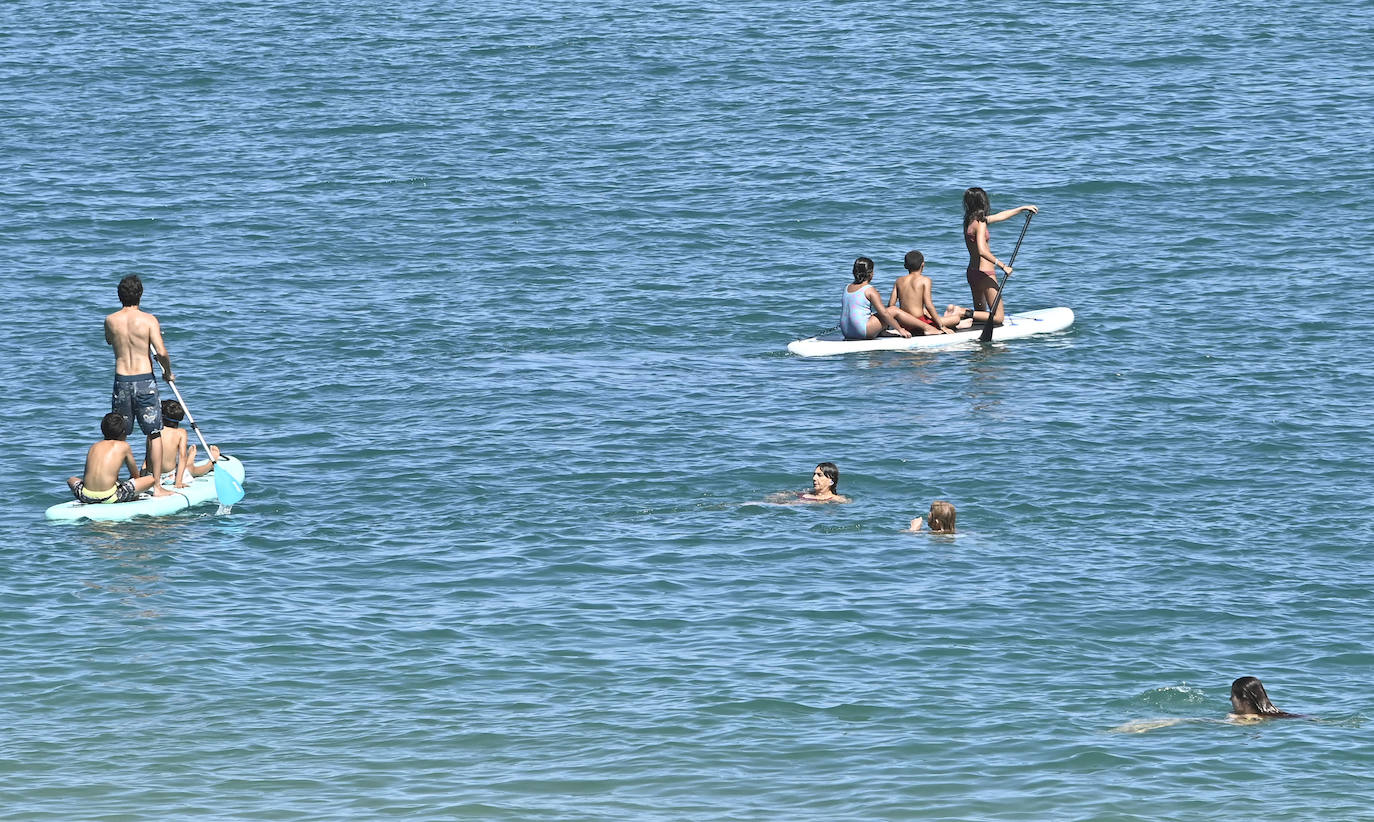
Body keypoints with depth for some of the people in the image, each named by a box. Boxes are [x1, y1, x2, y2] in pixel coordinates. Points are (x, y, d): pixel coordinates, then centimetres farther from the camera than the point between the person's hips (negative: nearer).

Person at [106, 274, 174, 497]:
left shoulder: (110, 320, 1)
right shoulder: (148, 320, -9)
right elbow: (161, 352, -15)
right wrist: (168, 372, 2)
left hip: (121, 381, 3)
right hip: (145, 381, -3)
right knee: (154, 434, 6)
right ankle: (157, 486, 4)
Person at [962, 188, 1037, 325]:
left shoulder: (970, 221, 8)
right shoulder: (980, 223, -18)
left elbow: (1000, 216, 18)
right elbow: (982, 251, -30)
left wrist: (1023, 208, 24)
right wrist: (1002, 266, -27)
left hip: (972, 272, 9)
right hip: (985, 273, -9)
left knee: (980, 313, 25)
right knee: (998, 317, -4)